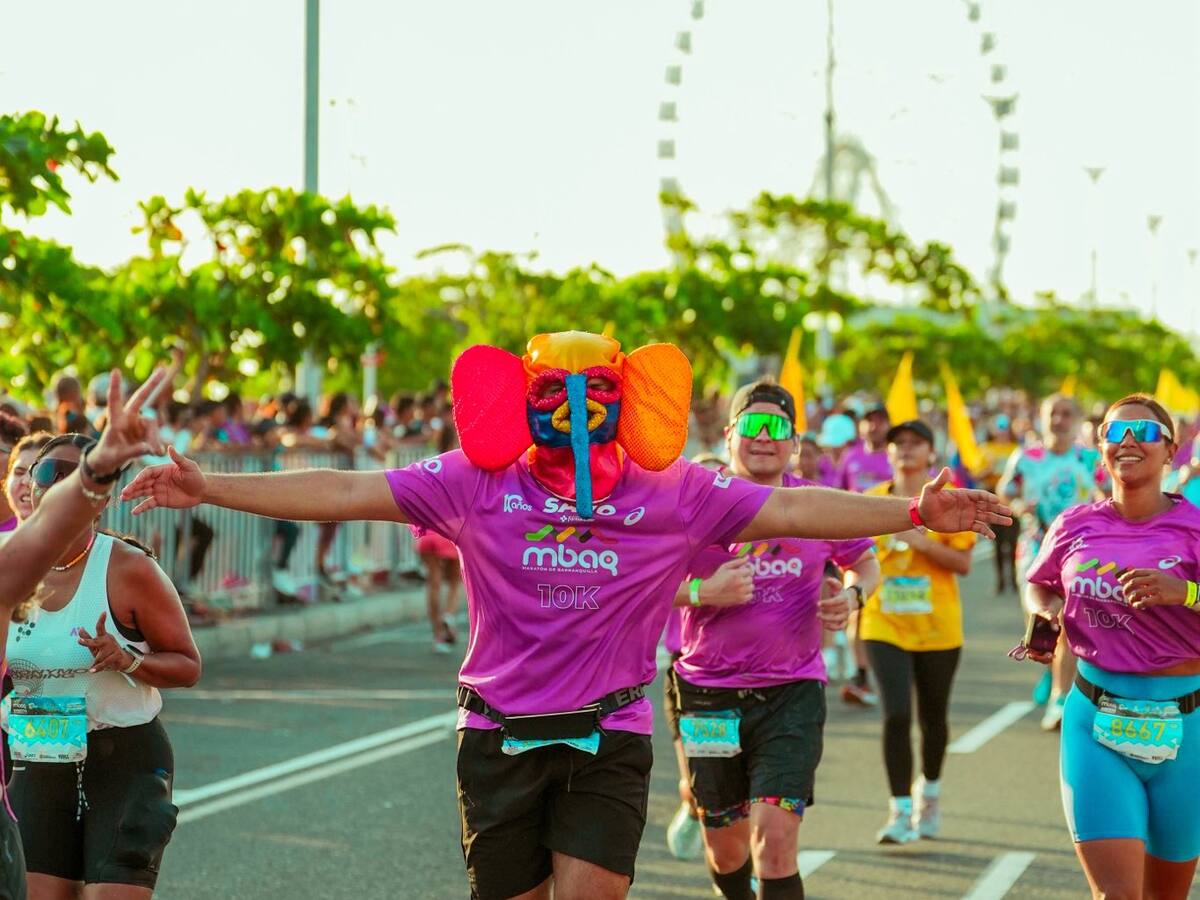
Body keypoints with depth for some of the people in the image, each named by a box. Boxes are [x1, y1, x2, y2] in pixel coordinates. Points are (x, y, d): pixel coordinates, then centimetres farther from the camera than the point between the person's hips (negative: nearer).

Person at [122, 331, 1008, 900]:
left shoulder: (671, 493, -3)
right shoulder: (478, 482, -4)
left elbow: (789, 508, -6)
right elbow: (345, 492, -6)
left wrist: (913, 512, -14)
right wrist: (210, 488, -12)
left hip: (610, 736, -1)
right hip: (500, 733, 1)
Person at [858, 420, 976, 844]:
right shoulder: (872, 500, 5)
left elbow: (963, 563, -7)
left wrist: (924, 542, -20)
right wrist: (855, 608, 9)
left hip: (937, 628, -1)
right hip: (885, 624, 1)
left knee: (932, 717, 11)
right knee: (896, 716, -12)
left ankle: (929, 792, 37)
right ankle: (900, 811, -8)